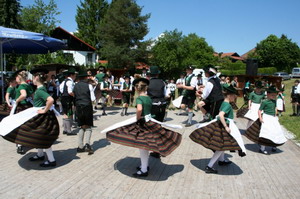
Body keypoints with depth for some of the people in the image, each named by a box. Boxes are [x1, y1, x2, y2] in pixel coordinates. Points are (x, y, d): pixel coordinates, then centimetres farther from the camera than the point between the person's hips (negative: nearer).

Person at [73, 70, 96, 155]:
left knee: (82, 127, 14)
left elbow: (74, 97, 8)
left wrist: (76, 106, 16)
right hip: (87, 107, -4)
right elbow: (93, 99, -8)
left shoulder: (75, 86, 7)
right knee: (88, 127, 6)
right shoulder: (89, 85, -6)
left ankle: (80, 146, 10)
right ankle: (87, 143, -14)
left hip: (78, 107, 4)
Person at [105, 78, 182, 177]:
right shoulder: (149, 98, 5)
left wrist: (137, 119, -19)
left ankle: (144, 170, 11)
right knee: (146, 146, 19)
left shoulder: (139, 98, -15)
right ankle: (145, 165, 34)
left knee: (142, 147, 2)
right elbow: (149, 109, 9)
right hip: (150, 121, 7)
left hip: (143, 123, -7)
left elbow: (139, 109, -33)